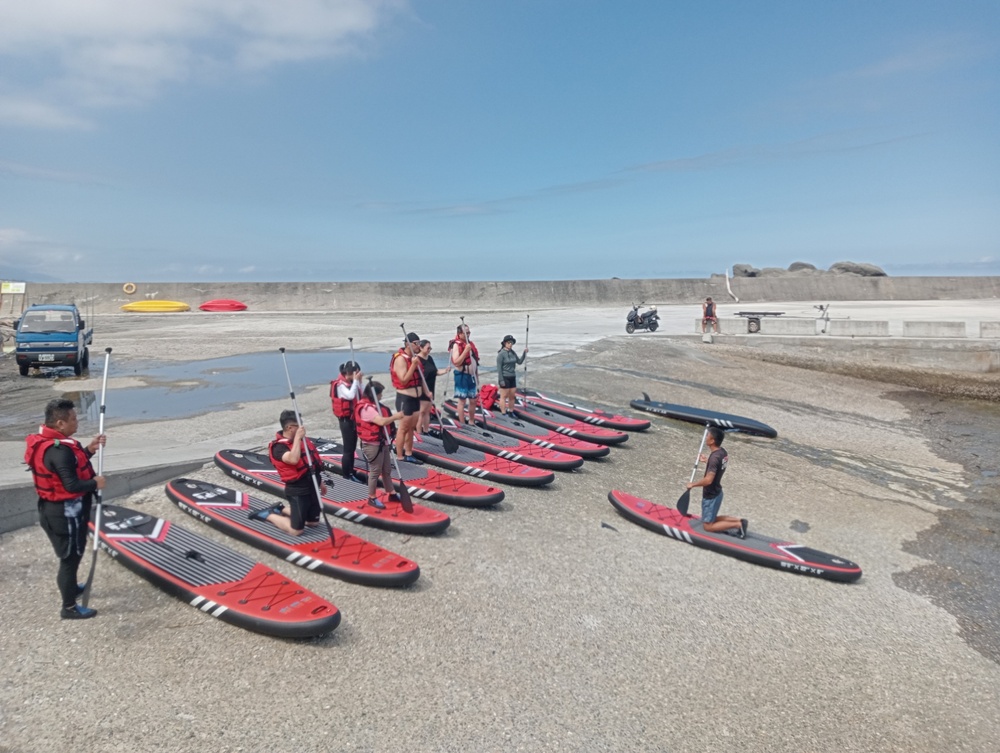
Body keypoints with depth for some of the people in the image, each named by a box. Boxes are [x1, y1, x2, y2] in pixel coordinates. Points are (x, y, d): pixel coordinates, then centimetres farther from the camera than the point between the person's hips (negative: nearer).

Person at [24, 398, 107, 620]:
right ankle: (69, 607, 16)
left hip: (55, 509, 10)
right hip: (65, 512, -10)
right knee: (70, 556, 3)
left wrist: (89, 450, 1)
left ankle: (69, 586, 49)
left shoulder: (48, 442, 2)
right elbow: (72, 485, -31)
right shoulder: (59, 450, -29)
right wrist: (95, 483, -14)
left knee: (70, 554, 28)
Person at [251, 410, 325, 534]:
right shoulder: (279, 447, -19)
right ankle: (268, 515, 16)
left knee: (313, 522, 20)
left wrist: (320, 482, 23)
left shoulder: (303, 439, 6)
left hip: (312, 487, 8)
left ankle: (281, 510, 32)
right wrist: (297, 438, -34)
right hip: (298, 491, -8)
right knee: (296, 530, -3)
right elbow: (293, 460, -40)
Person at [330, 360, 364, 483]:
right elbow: (350, 395, -32)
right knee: (348, 447, -5)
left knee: (353, 446, 14)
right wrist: (355, 380, -24)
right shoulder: (340, 384, -16)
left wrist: (360, 381, -7)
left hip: (354, 418, 8)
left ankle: (350, 471, 23)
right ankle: (347, 474, 3)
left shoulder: (352, 382, 7)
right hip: (346, 419, -8)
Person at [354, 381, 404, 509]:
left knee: (386, 470, 17)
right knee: (375, 471, 0)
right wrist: (395, 417, -19)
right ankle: (372, 498, 13)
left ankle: (392, 494, 27)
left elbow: (383, 419, 11)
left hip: (382, 442, 10)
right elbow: (381, 421, -31)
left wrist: (396, 416, -1)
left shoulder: (374, 405, 11)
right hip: (372, 445, -10)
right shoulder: (366, 408, -22)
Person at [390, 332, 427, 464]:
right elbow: (404, 380, -24)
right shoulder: (400, 359, -17)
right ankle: (399, 458, 5)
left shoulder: (415, 358, 10)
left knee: (411, 428, 13)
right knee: (404, 428, -3)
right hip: (405, 398, -8)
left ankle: (408, 455, 21)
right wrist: (413, 365, -27)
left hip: (415, 398, 8)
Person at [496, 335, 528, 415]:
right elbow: (499, 368, -14)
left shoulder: (513, 352, 7)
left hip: (512, 377, 7)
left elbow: (519, 362, 15)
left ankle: (511, 412, 24)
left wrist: (524, 353, 2)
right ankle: (504, 414, 7)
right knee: (504, 396, 1)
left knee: (512, 396, 12)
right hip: (504, 378, -7)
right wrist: (501, 380, -16)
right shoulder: (501, 353, -13)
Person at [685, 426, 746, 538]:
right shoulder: (723, 452, -1)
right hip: (717, 492, 9)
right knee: (712, 519, 24)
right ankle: (739, 520, 12)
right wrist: (706, 461, 15)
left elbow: (708, 480, -32)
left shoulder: (714, 457, -28)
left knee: (708, 526, 5)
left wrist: (693, 484, -19)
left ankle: (737, 525, -3)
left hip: (710, 496, -9)